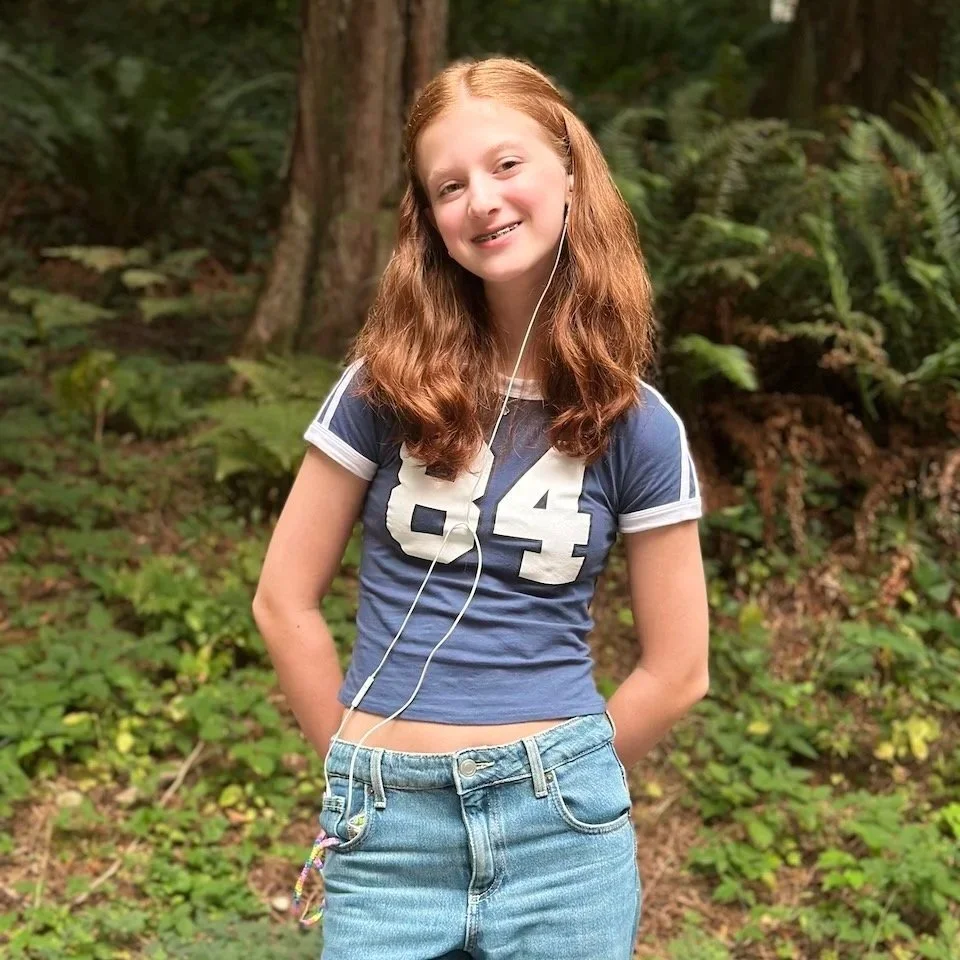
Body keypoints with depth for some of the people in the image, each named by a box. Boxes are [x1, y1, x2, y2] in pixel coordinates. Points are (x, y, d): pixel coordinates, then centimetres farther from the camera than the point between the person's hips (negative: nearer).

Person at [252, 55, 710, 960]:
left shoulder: (636, 425, -2)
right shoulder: (386, 383, -3)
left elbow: (677, 672, 3)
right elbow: (284, 601, 3)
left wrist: (556, 785, 6)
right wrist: (368, 769, 6)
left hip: (561, 832, 0)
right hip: (385, 828, 0)